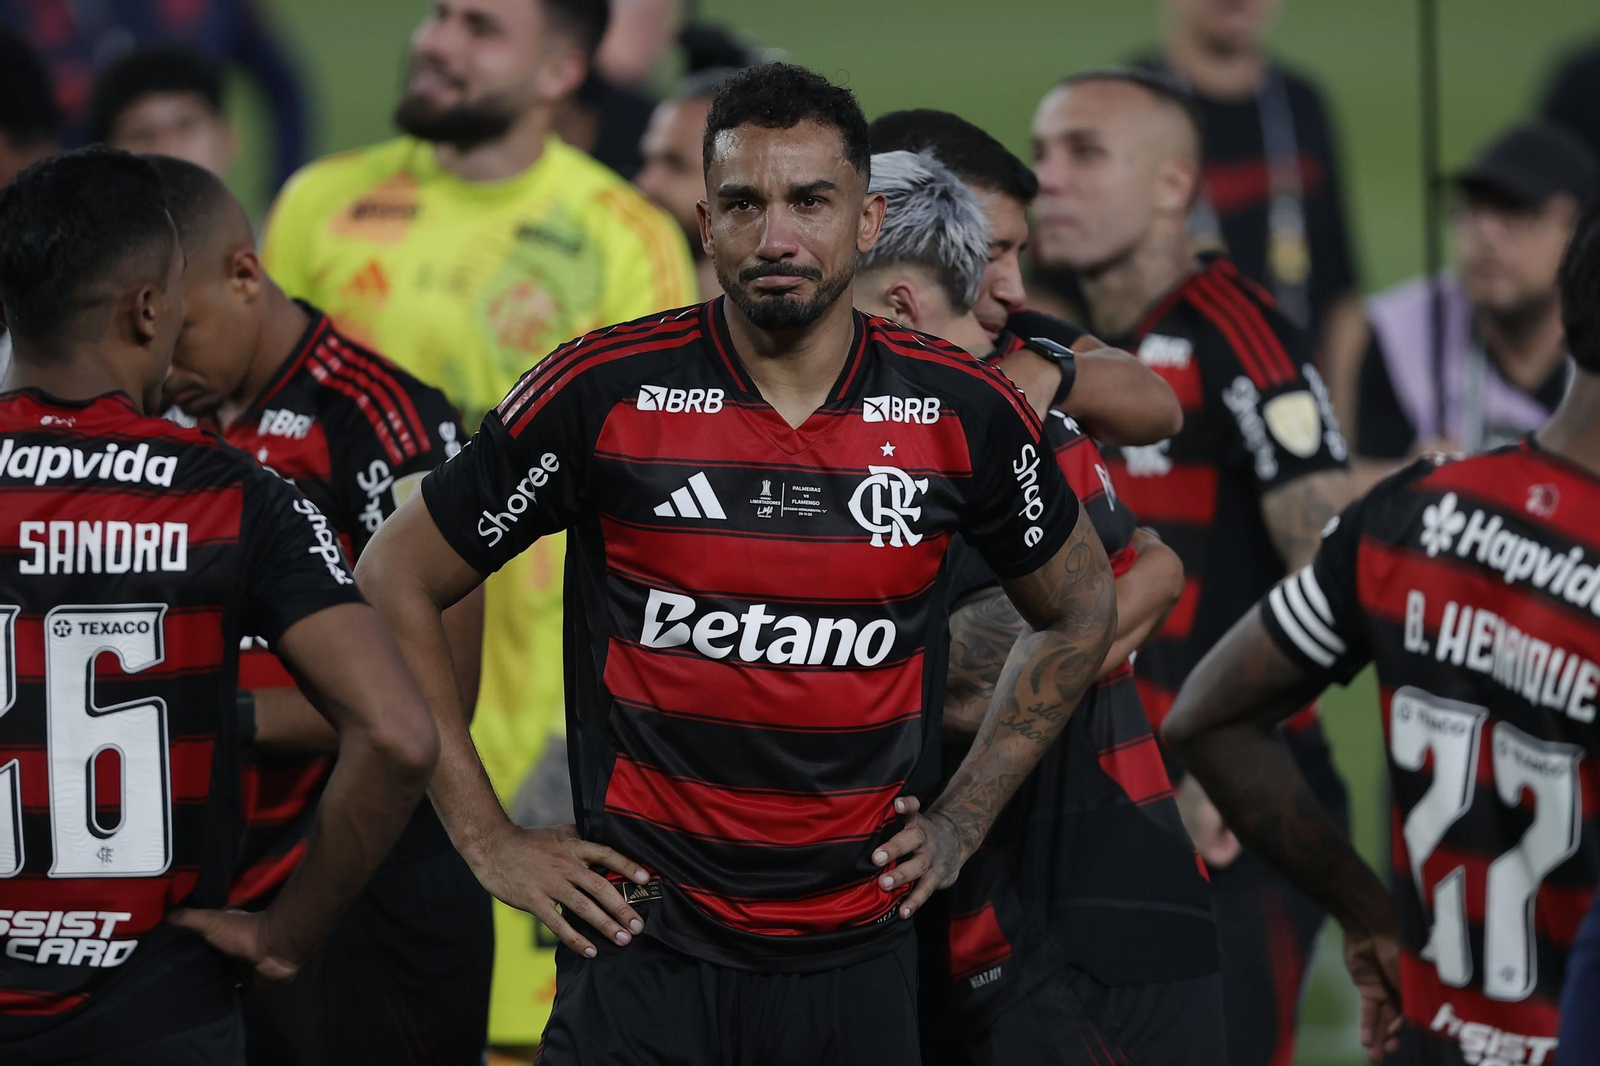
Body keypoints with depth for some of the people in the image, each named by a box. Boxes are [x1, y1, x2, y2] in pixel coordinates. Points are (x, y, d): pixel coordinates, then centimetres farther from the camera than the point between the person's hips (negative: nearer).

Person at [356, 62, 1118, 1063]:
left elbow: (1080, 608, 17)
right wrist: (488, 839, -1)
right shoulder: (605, 391, -8)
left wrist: (963, 819, 10)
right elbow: (399, 575, 2)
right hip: (647, 934, -2)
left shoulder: (961, 410, -1)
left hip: (861, 945, 2)